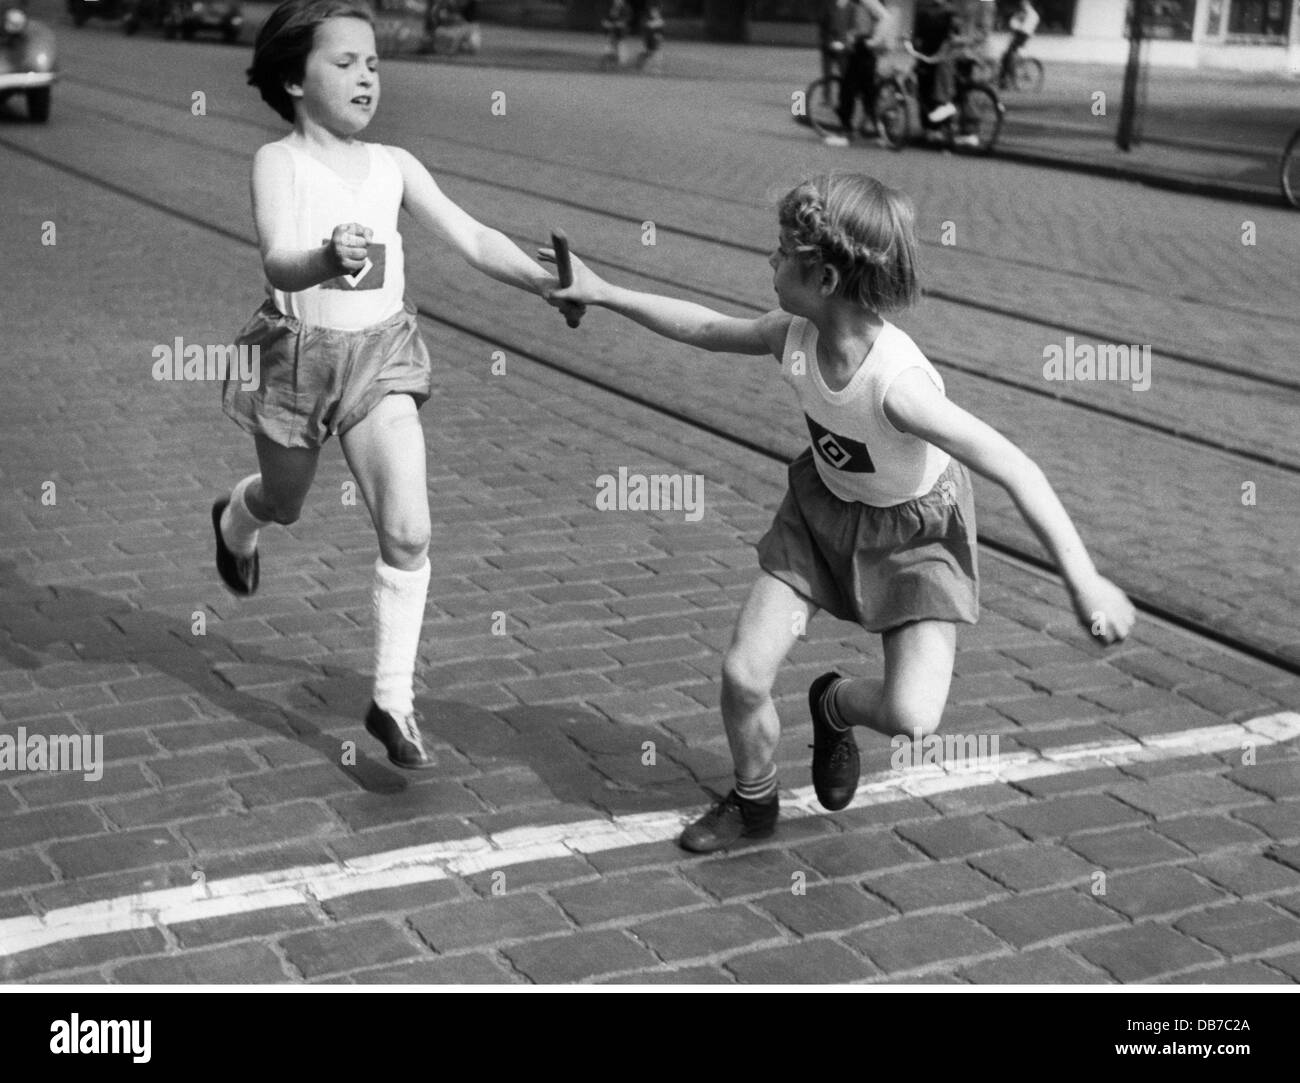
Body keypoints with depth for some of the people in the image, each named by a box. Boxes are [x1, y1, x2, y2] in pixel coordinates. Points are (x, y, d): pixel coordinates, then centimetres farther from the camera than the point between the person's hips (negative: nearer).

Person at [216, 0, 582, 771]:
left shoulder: (394, 165, -1)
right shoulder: (279, 162, -12)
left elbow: (470, 238, -8)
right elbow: (278, 264, -28)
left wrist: (547, 281, -22)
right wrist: (327, 260, -50)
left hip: (382, 352, 2)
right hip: (300, 352, -2)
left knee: (409, 531, -12)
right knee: (285, 504, 23)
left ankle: (394, 701, 0)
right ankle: (235, 521, 64)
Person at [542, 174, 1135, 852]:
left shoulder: (895, 384, -39)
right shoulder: (794, 336, -20)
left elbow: (1014, 469, -37)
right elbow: (706, 327, 0)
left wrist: (1084, 582, -37)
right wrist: (601, 294, 3)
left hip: (914, 527, -5)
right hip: (823, 503, 5)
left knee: (912, 717, -20)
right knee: (743, 674, -3)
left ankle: (835, 704, 17)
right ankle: (753, 807, 27)